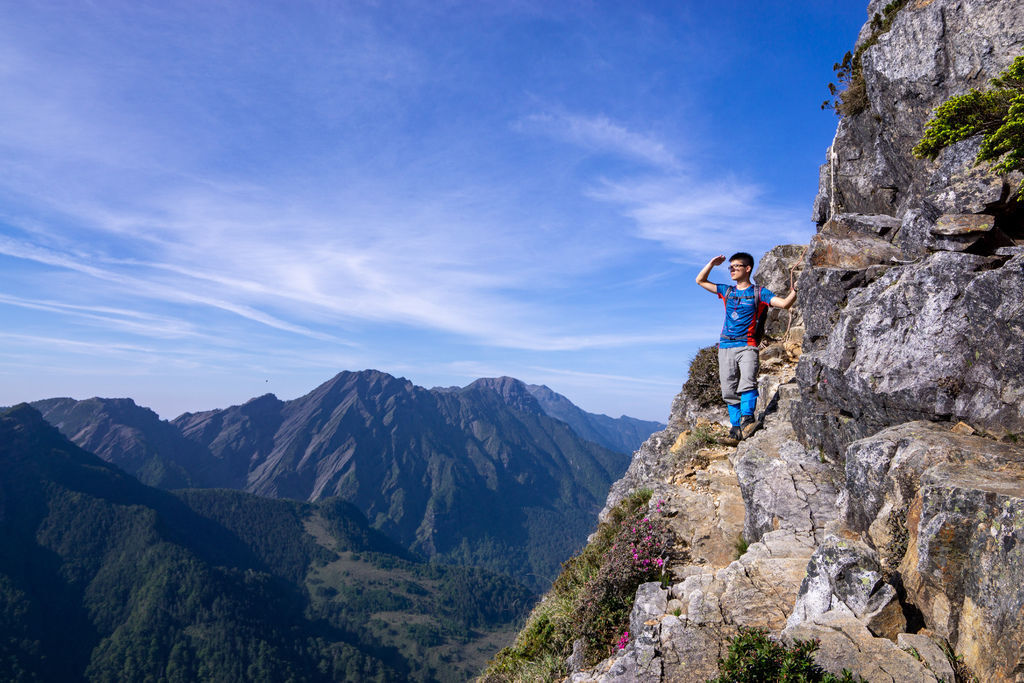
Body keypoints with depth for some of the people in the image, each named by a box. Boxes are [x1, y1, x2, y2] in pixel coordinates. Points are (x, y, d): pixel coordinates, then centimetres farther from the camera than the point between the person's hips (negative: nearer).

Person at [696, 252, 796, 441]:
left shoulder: (759, 293, 7)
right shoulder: (727, 291, 19)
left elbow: (784, 303, -4)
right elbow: (700, 280, 23)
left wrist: (795, 290, -19)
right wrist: (712, 263, 11)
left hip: (747, 346, -4)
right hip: (726, 347, 4)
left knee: (747, 383, -23)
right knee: (729, 390, 0)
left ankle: (747, 419, -28)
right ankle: (736, 426, 3)